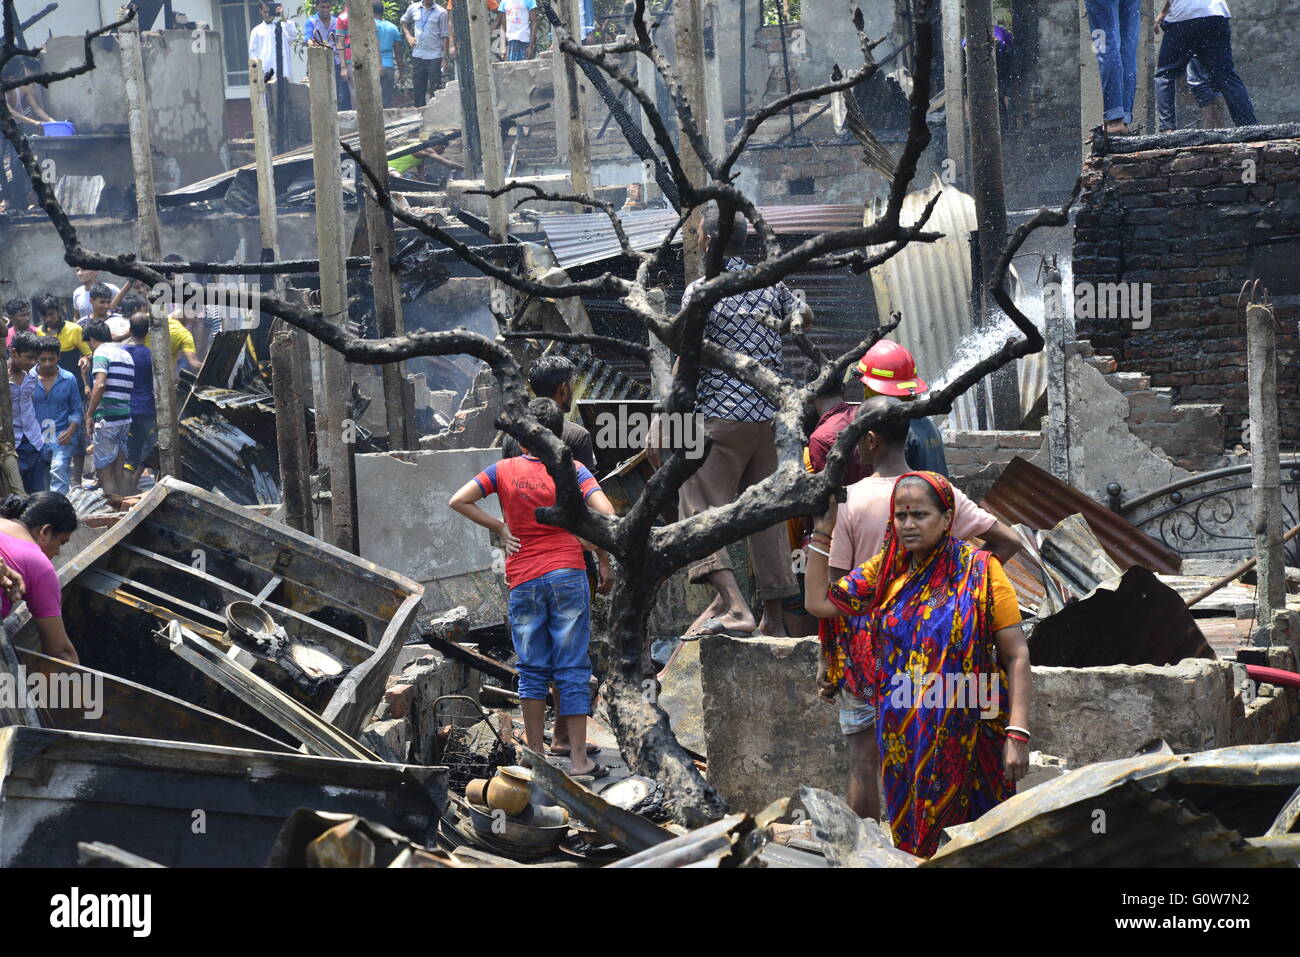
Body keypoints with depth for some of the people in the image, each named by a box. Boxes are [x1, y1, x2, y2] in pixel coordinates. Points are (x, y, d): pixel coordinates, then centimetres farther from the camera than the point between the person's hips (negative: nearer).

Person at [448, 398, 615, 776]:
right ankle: (579, 758, 2)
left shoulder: (504, 470, 1)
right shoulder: (572, 470, -4)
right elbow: (605, 513, -15)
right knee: (573, 669, 2)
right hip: (568, 574, -1)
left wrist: (499, 528, 5)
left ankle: (535, 754, 12)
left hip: (523, 582, 1)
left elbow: (458, 500, -3)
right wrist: (604, 560, -3)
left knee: (532, 670, 11)